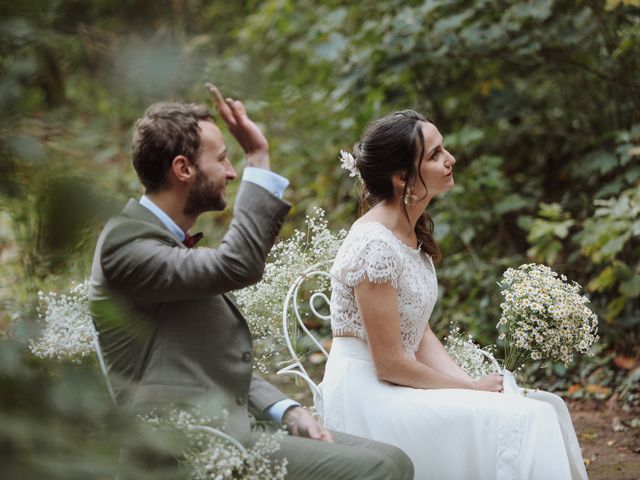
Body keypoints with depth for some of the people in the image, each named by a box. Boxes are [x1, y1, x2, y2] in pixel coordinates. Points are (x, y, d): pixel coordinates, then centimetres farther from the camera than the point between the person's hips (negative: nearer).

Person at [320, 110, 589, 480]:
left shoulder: (413, 232, 9)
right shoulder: (374, 246, -19)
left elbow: (420, 334, 11)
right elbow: (389, 363, -18)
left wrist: (471, 384, -3)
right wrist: (473, 389, -8)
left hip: (396, 388, 9)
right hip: (367, 398, -9)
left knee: (544, 408, -5)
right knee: (518, 422, -19)